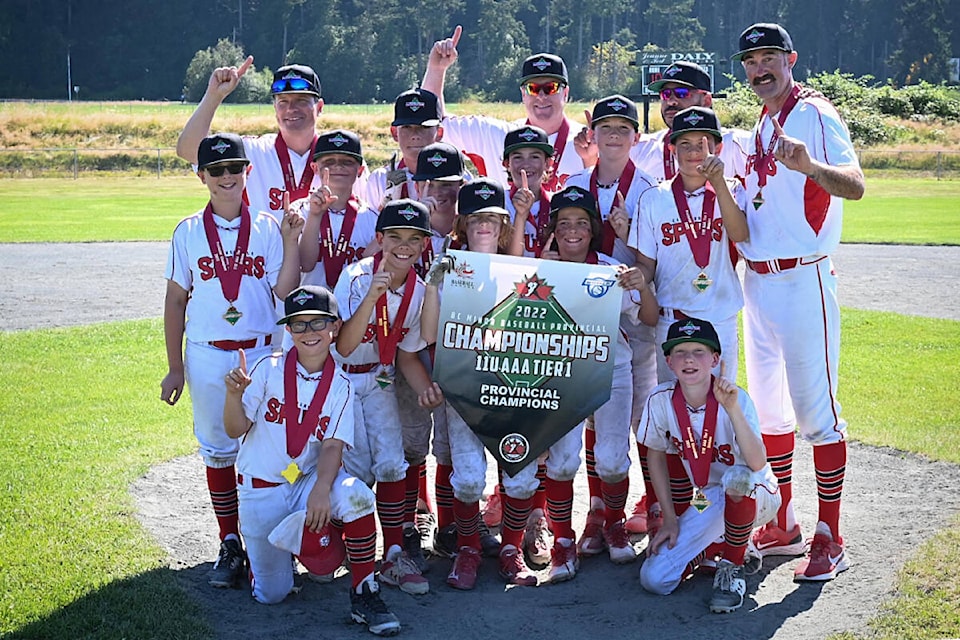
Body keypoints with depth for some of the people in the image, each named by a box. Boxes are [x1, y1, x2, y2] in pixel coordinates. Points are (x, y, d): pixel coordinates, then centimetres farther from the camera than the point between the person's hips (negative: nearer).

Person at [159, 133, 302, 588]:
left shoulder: (268, 228, 1)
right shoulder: (189, 232, 2)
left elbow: (285, 291, -5)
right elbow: (175, 301, 5)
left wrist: (291, 242, -16)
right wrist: (175, 367, 3)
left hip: (262, 352, 0)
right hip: (208, 357, 1)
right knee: (217, 448, 6)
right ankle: (230, 545, 17)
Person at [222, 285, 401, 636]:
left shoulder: (340, 386, -4)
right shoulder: (269, 369, -8)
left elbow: (333, 447, -11)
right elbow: (235, 430, -9)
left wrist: (321, 490, -30)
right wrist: (234, 394, -30)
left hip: (310, 480, 1)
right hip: (261, 489, -1)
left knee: (356, 495, -33)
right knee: (271, 595, -2)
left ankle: (364, 595, -16)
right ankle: (273, 540, 32)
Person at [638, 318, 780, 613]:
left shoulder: (735, 399, -22)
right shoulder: (661, 400, -13)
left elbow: (757, 463, -37)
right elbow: (656, 457, 3)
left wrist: (732, 409, -47)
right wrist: (670, 519, 0)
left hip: (757, 496, -3)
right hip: (709, 505, 3)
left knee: (736, 477, -41)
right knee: (654, 580, -14)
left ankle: (732, 568, -15)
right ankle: (719, 545, 15)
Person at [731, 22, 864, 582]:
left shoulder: (815, 115, -9)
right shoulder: (762, 126, 17)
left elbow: (854, 185, -27)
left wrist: (810, 165, -44)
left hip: (803, 279, -9)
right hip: (757, 280, 9)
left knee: (815, 409, -6)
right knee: (768, 408, 14)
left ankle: (830, 541, 2)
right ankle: (782, 526, 26)